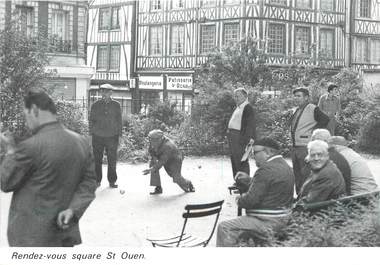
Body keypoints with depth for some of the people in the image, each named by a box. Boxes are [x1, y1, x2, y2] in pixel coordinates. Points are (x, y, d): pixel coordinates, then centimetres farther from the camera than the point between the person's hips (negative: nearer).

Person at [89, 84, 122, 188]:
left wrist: (119, 135, 5)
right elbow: (91, 120, 10)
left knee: (112, 160, 2)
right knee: (97, 160, 2)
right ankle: (97, 181, 12)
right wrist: (91, 134, 4)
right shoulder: (95, 105, 5)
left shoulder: (116, 105, 5)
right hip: (98, 136, 0)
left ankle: (112, 181, 12)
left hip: (112, 136, 0)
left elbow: (119, 121, 9)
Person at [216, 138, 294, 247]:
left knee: (224, 228, -8)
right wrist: (248, 180, 14)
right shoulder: (286, 166, 13)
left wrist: (239, 200, -3)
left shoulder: (266, 169, -20)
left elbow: (252, 200, -23)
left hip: (268, 223, -11)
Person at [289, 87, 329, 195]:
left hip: (306, 147, -9)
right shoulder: (296, 110, 15)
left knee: (305, 174, -8)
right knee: (297, 173, 13)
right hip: (295, 147, 9)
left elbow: (325, 119, -16)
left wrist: (313, 131, -12)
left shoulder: (313, 109, -10)